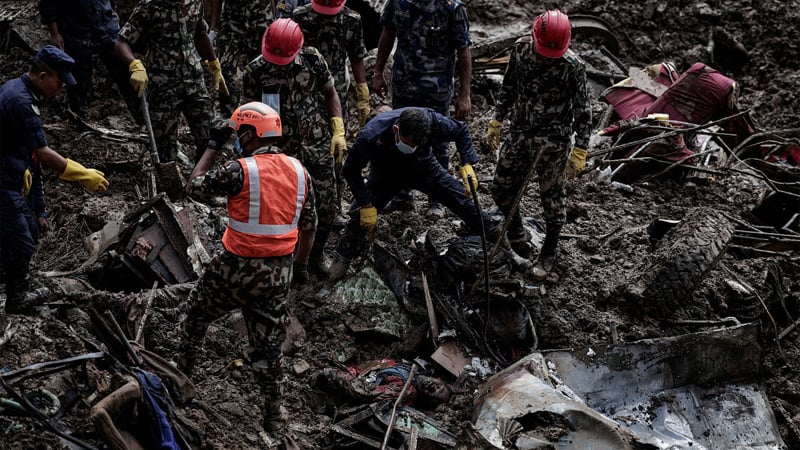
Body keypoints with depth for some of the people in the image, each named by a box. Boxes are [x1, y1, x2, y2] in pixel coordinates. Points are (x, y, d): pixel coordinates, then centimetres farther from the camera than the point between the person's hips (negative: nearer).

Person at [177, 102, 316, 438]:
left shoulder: (240, 170, -17)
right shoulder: (299, 171, 0)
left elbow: (195, 189, -4)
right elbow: (308, 225, 8)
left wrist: (212, 147, 4)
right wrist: (298, 263, 22)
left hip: (237, 268, -4)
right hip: (278, 272, 5)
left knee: (197, 314, 23)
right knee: (267, 341, 15)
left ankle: (181, 376, 39)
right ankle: (273, 417, 19)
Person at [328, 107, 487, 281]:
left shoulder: (433, 122, -36)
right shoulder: (371, 136, -40)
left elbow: (461, 131, -12)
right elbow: (350, 171, -21)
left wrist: (467, 165, -24)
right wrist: (366, 205, -23)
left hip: (423, 168, 1)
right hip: (385, 174, -1)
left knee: (463, 198, -6)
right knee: (361, 216, -13)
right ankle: (341, 263, 11)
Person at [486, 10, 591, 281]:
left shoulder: (573, 66, -20)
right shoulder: (521, 49, -6)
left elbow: (582, 111, -12)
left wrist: (580, 150, -11)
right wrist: (497, 121, 13)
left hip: (552, 143, -5)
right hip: (519, 134, 5)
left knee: (551, 198, 9)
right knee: (501, 189, 13)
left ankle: (548, 253, 28)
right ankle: (516, 232, 41)